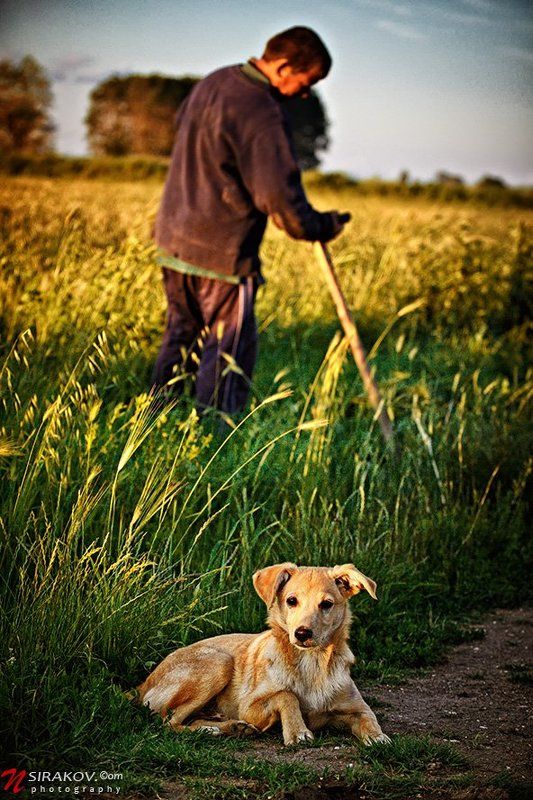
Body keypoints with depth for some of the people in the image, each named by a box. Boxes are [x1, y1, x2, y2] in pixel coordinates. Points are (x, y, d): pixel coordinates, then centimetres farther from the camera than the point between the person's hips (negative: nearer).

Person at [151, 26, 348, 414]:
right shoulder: (263, 115, -22)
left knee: (181, 338, 19)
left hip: (174, 240, 9)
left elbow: (181, 120, 31)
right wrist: (324, 225, -6)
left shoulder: (215, 81, 7)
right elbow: (281, 200, -23)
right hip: (221, 255, -9)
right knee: (230, 353, 2)